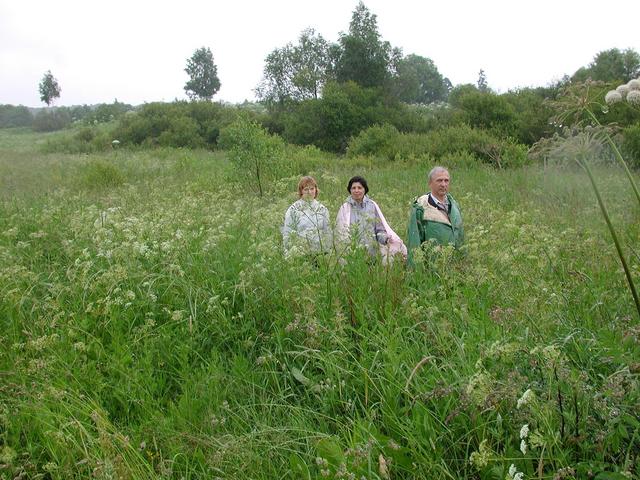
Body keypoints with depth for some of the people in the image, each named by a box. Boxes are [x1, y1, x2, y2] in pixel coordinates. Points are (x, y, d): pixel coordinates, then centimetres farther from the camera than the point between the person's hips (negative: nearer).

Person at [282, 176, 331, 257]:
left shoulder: (322, 209, 10)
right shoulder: (293, 210, 0)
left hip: (320, 253, 3)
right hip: (300, 255, -3)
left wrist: (327, 252, 5)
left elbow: (327, 233, 11)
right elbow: (287, 235, 1)